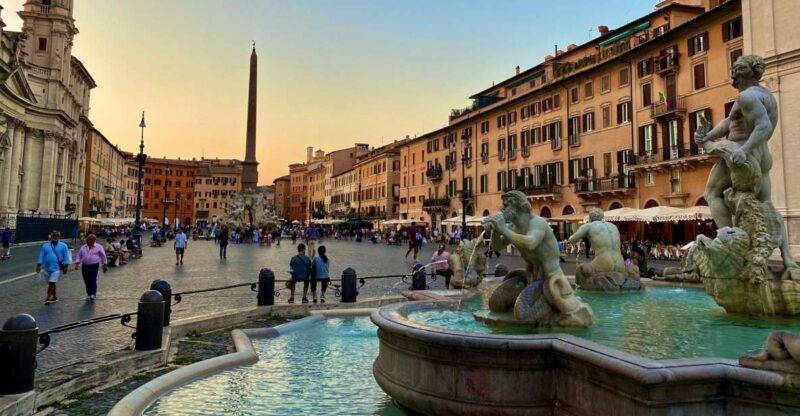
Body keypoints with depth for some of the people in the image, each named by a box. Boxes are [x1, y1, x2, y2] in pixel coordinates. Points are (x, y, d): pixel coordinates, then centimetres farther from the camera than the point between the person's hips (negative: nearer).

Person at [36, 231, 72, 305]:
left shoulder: (63, 246, -1)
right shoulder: (45, 246, 7)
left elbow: (66, 257, -2)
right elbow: (41, 256, 7)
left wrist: (66, 267, -5)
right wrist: (39, 265, 1)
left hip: (57, 268, -4)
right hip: (47, 268, 4)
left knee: (52, 283, -11)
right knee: (50, 284, 15)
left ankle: (47, 298, -10)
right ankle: (54, 297, 29)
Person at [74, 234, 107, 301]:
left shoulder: (98, 247, 2)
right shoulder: (83, 247, 12)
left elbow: (103, 256, 8)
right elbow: (79, 256, 16)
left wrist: (104, 265, 10)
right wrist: (77, 263, 2)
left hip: (94, 266, -4)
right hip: (84, 266, 4)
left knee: (93, 280, -12)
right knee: (87, 281, 8)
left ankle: (93, 295, -13)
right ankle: (88, 294, 22)